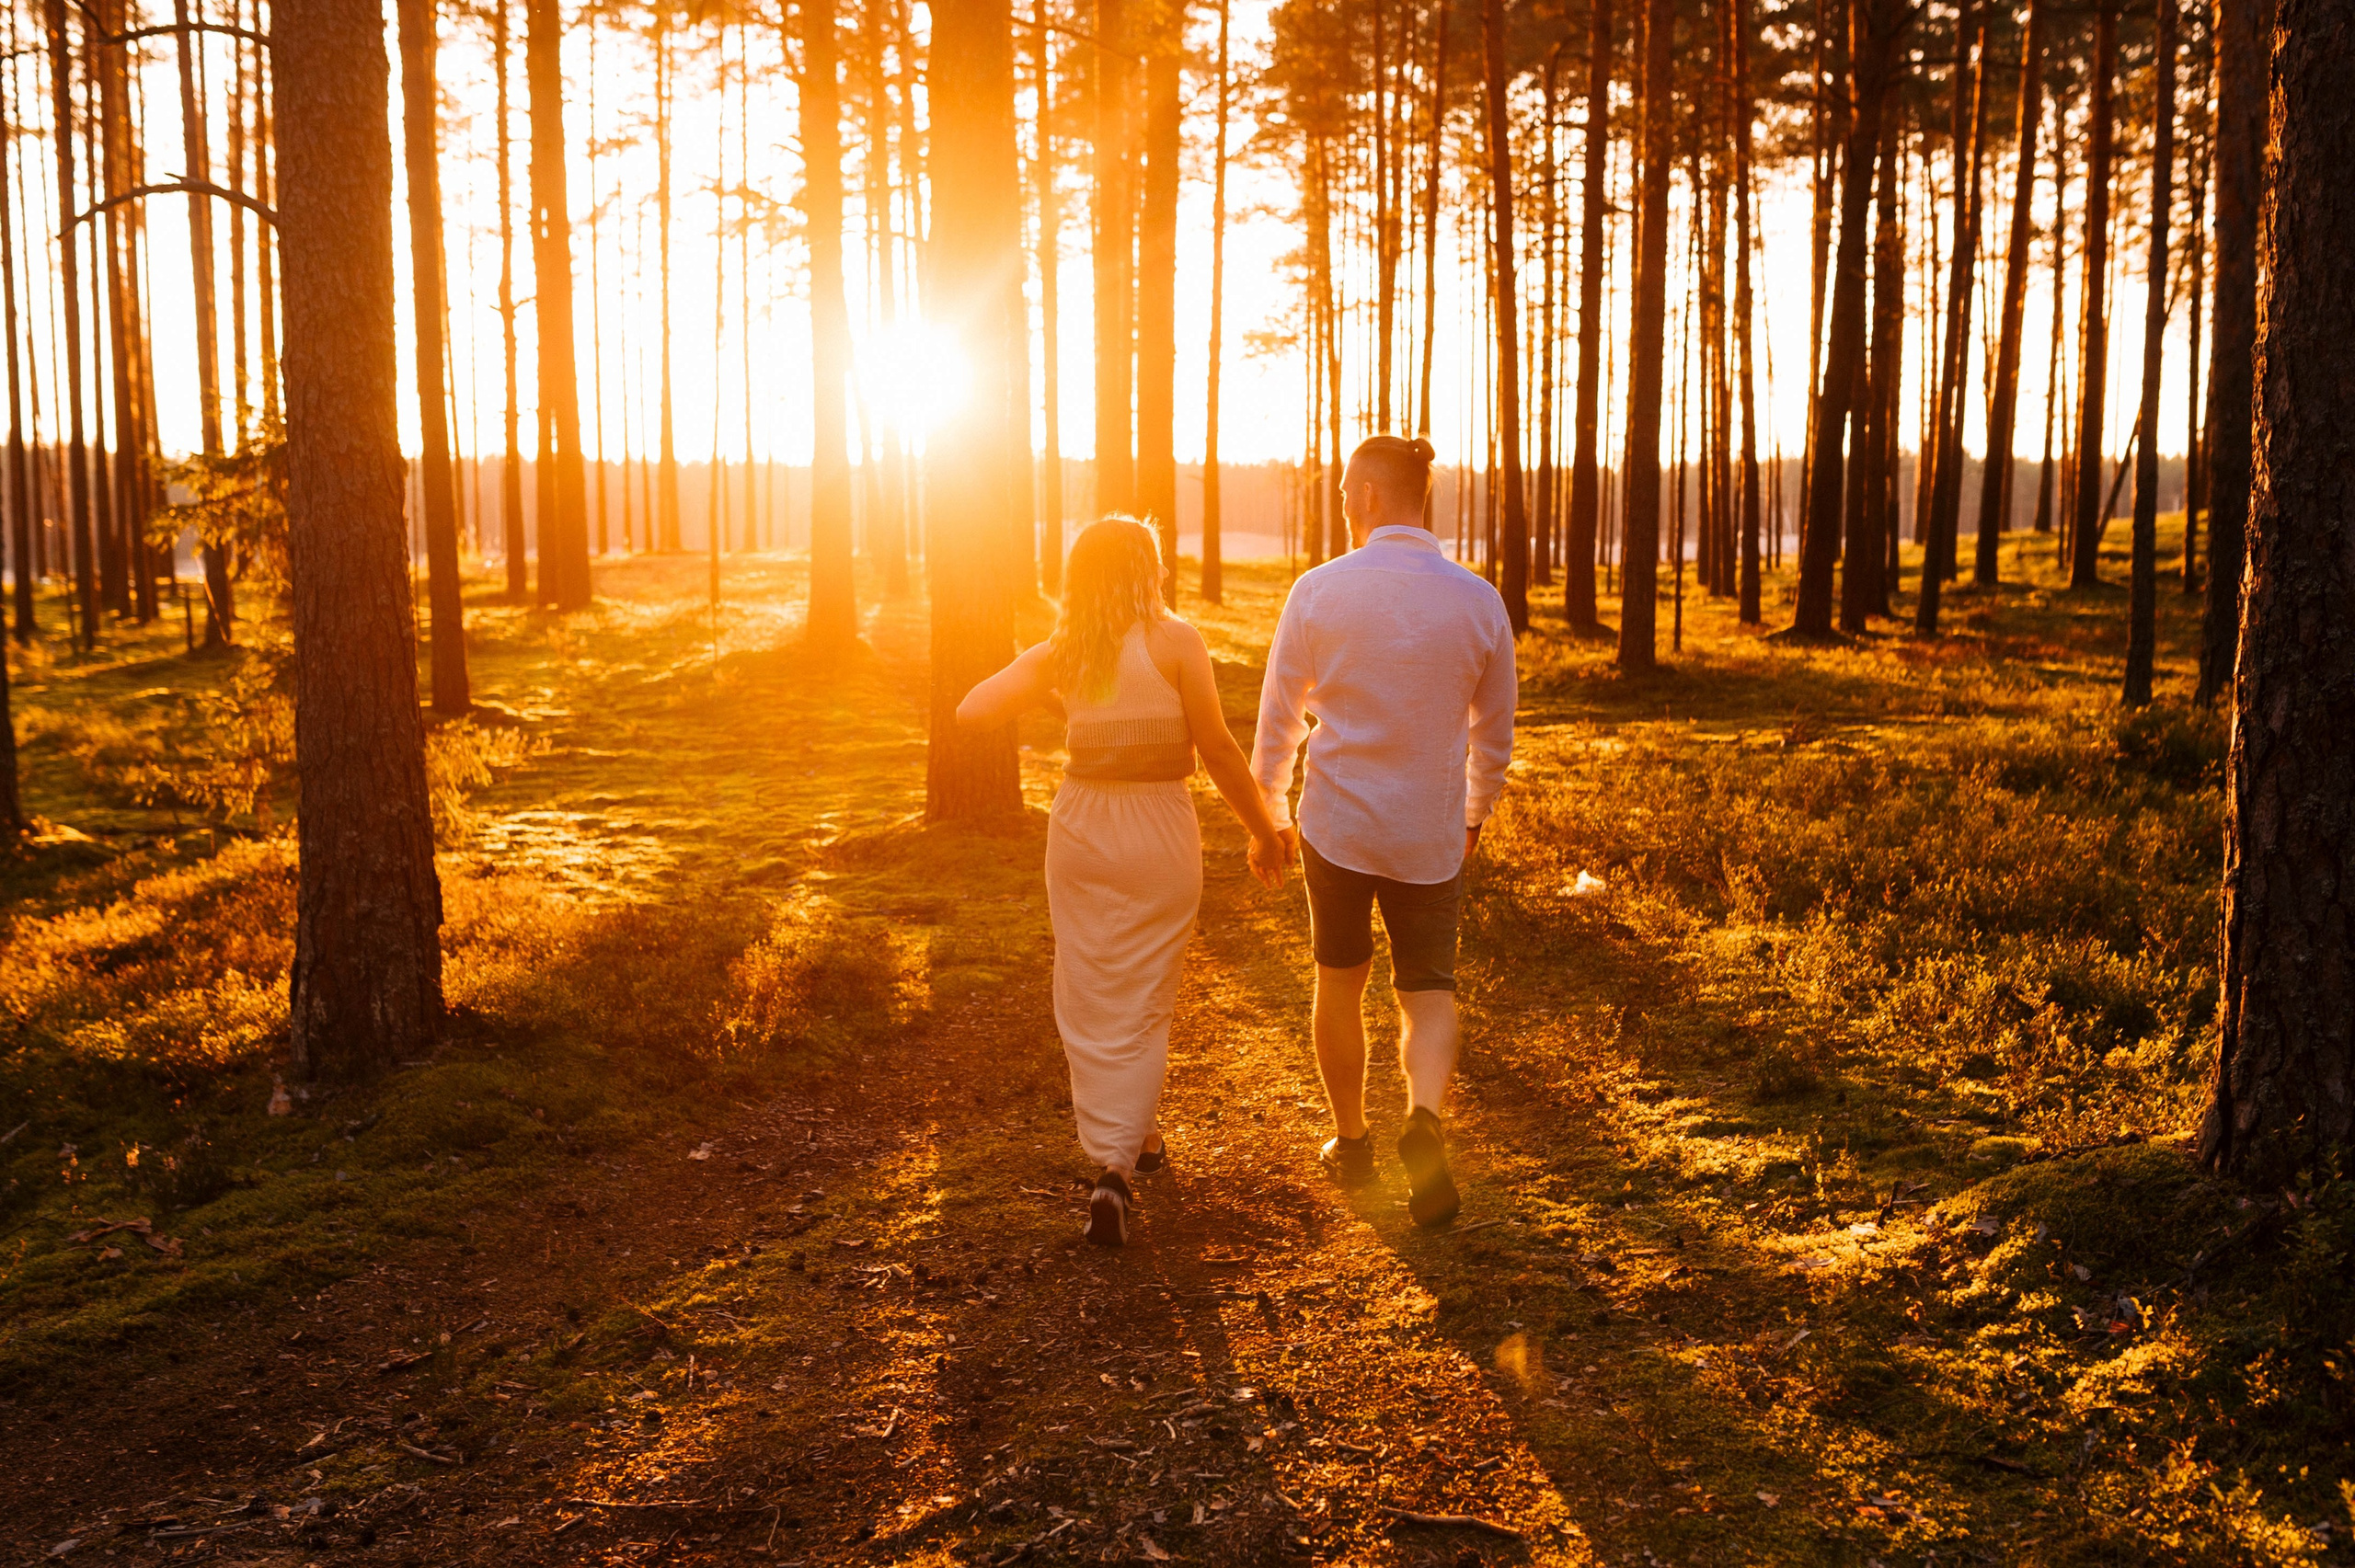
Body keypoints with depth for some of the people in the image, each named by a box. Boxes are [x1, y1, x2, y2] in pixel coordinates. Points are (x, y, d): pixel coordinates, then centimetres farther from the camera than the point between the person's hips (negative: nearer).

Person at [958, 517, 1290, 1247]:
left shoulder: (1059, 653, 0)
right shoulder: (1173, 640, -9)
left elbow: (972, 712, -2)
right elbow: (1216, 748, -10)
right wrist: (1262, 829, 1)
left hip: (1079, 827, 3)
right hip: (1160, 831, -3)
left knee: (1091, 1000, 16)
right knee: (1142, 1005, 6)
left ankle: (1129, 1140, 28)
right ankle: (1117, 1168, -3)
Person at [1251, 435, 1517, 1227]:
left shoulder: (1319, 590, -9)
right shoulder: (1478, 601, -4)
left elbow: (1278, 719, -2)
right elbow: (1494, 735, 7)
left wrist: (1269, 813, 13)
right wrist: (1474, 813, 24)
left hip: (1336, 825, 0)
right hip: (1431, 835, 1)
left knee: (1340, 981, 18)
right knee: (1429, 992, 11)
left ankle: (1351, 1141, 30)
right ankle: (1424, 1117, -16)